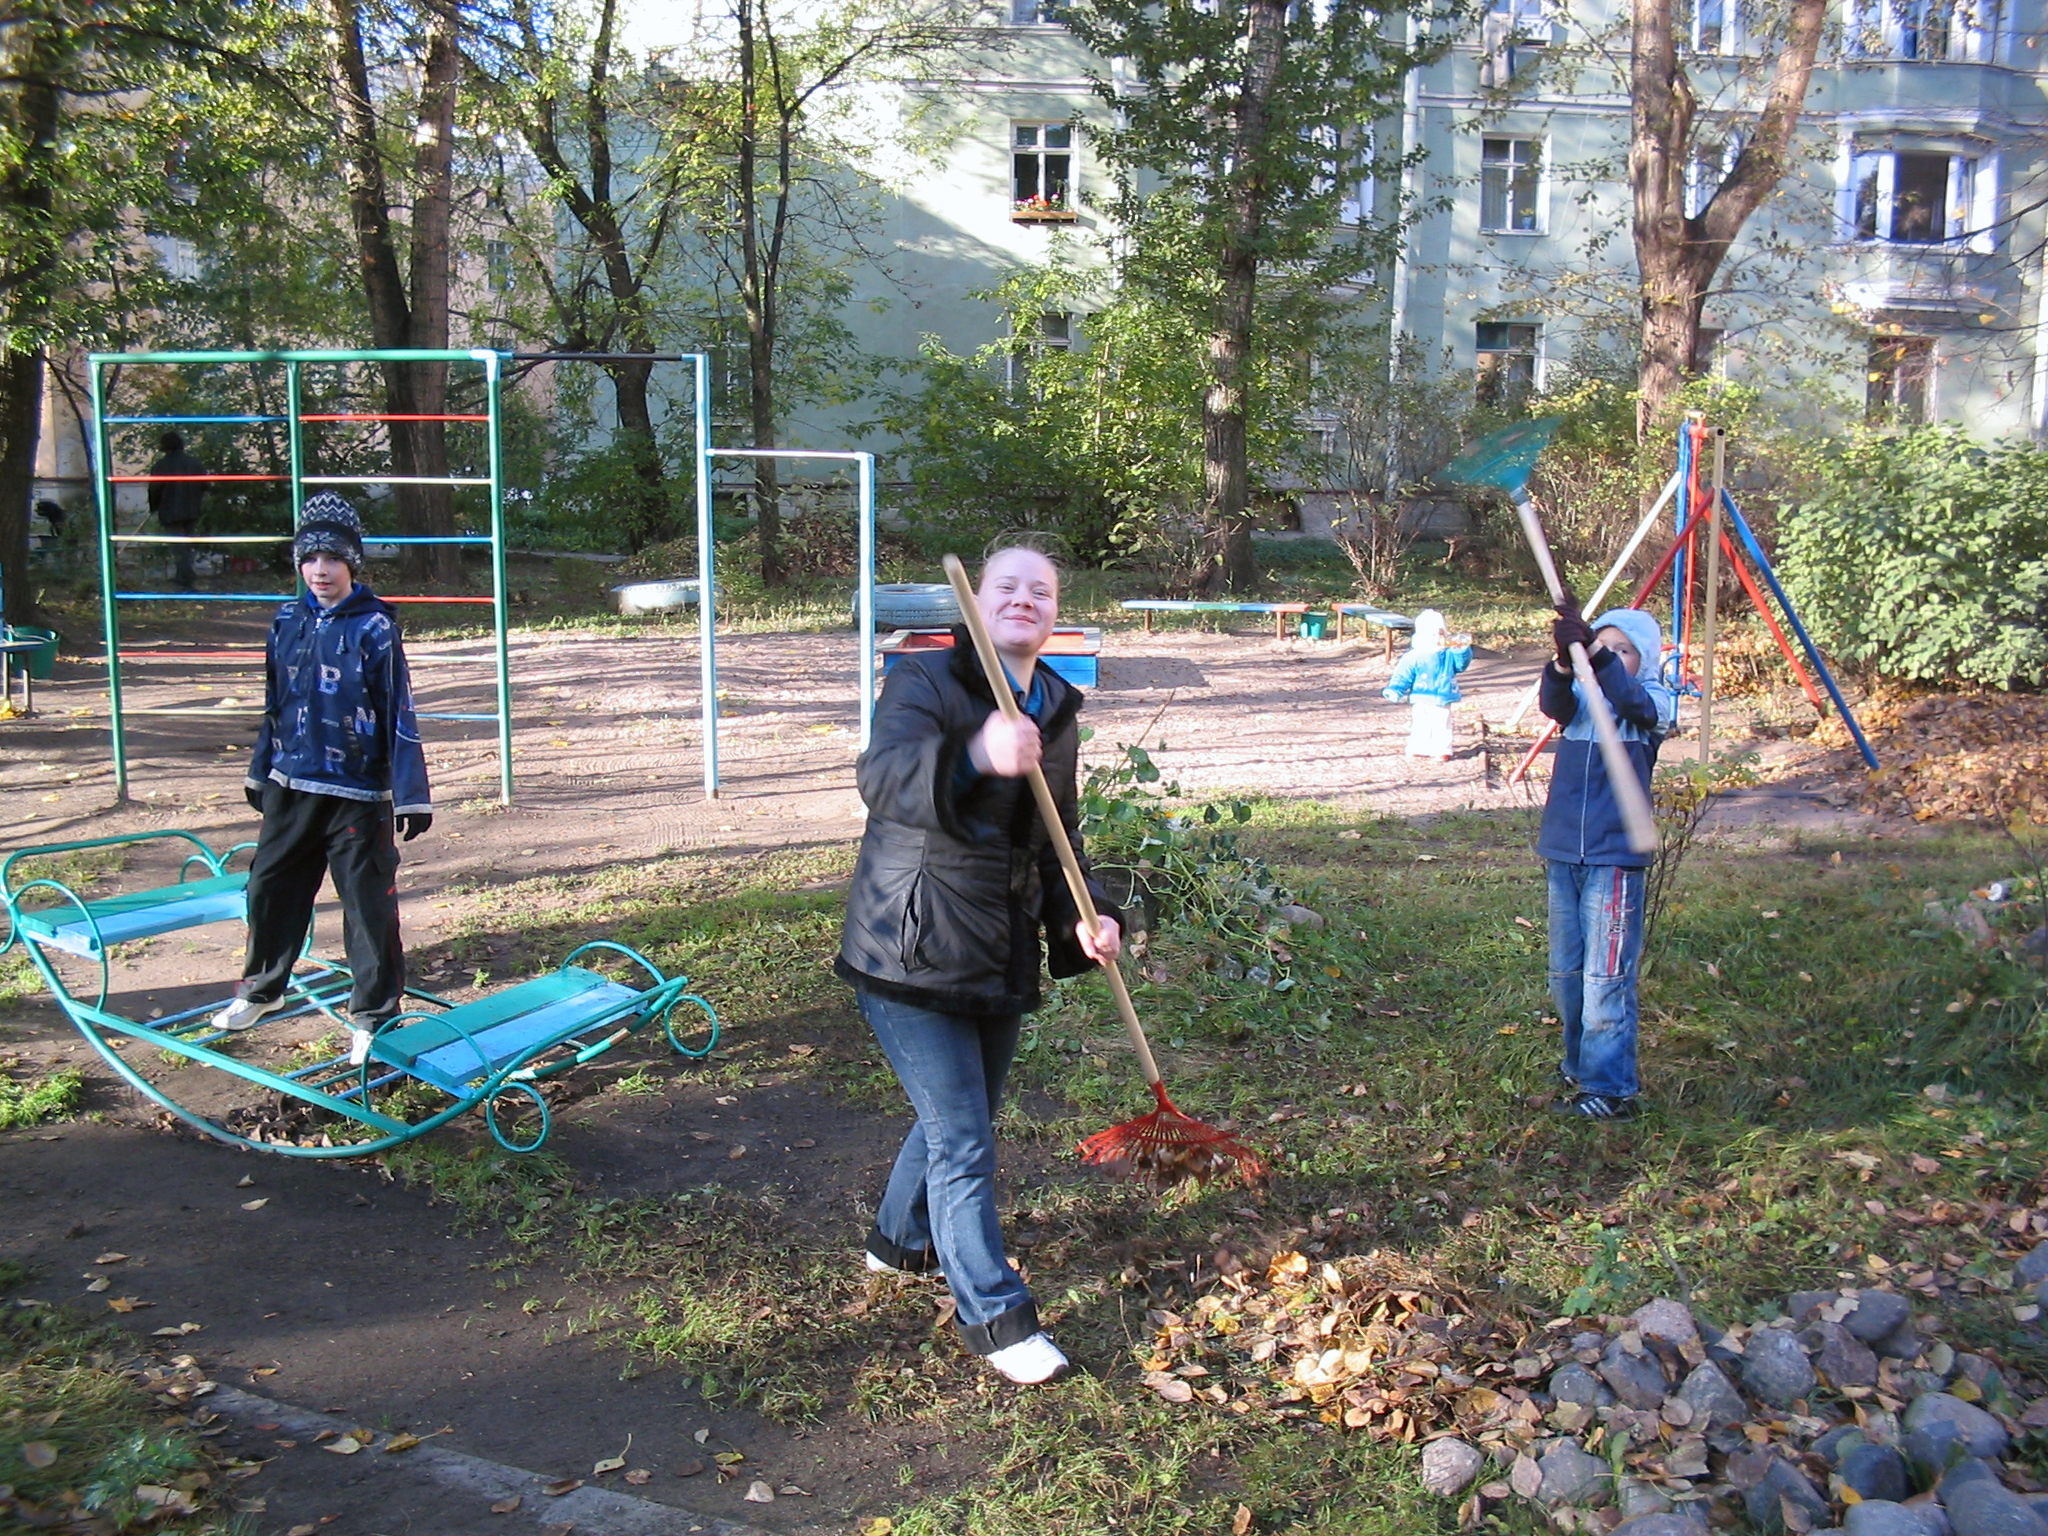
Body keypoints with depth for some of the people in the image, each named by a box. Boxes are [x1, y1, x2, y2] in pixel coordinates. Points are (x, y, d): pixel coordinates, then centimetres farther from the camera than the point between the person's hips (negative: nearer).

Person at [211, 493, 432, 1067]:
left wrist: (411, 795, -13)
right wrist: (260, 771, 21)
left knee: (369, 905, 0)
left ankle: (375, 1016, 13)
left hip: (357, 794, -6)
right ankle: (262, 989, 38)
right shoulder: (288, 622, 6)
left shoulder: (375, 627, -10)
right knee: (269, 888, 16)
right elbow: (275, 704, 17)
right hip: (290, 786, 6)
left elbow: (399, 715, -11)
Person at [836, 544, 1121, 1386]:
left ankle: (901, 1239, 49)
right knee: (963, 1145, -3)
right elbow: (881, 776, -32)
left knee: (958, 1117, 24)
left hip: (1001, 959, 8)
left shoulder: (1058, 710, 9)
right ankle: (995, 1317, 14)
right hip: (911, 957, -7)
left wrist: (1083, 916, -2)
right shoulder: (925, 681, -13)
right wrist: (975, 756, -50)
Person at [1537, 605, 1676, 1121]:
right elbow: (1555, 705, -16)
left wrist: (1598, 658, -41)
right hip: (1563, 855, 5)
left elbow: (1632, 700, -25)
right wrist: (1563, 665, -37)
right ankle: (1579, 1066, 31)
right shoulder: (1577, 697, 7)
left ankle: (1610, 1088, 4)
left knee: (1606, 979, -5)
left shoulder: (1652, 702, -1)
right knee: (1565, 974, 14)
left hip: (1615, 859, -5)